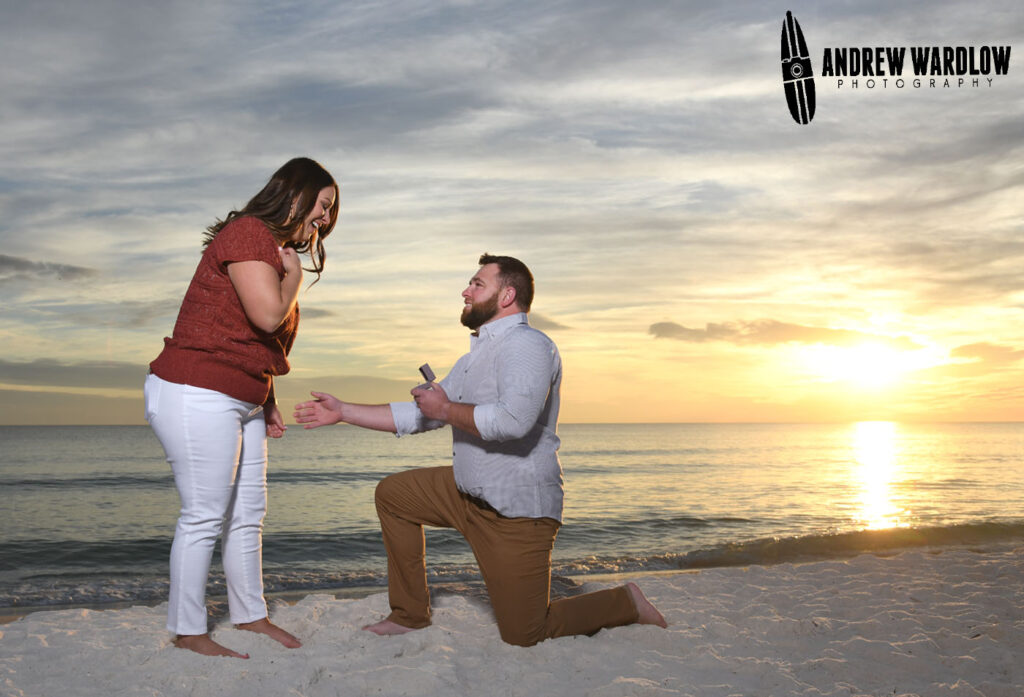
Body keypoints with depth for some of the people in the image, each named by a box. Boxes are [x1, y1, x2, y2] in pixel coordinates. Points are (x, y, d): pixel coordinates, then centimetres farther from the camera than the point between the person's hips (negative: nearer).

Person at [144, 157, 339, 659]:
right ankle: (188, 632, 10)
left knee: (248, 513, 14)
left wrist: (268, 404, 16)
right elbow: (267, 315, -23)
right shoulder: (249, 232, -12)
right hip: (196, 395, -10)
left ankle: (249, 614, 27)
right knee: (204, 516, -3)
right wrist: (294, 274, -5)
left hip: (239, 402, 10)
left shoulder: (276, 249, 19)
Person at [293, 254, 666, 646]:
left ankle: (625, 603, 18)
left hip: (516, 508, -9)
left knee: (524, 636, -5)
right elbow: (416, 417, 19)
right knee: (392, 493, 13)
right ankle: (410, 615, 20)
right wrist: (343, 412, 17)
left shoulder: (526, 344, -16)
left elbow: (514, 419, -33)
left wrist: (446, 409, -18)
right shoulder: (475, 358, 16)